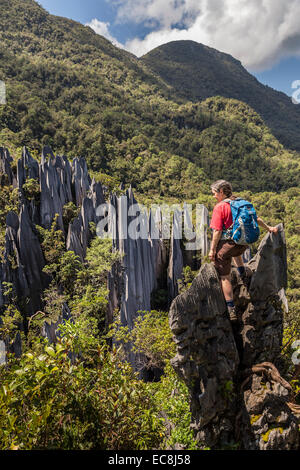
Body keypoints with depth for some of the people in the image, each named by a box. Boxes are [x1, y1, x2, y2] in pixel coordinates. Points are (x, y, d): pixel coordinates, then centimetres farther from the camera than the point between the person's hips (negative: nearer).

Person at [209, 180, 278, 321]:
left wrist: (212, 250, -8)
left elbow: (217, 231, -16)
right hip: (243, 244, 7)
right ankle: (244, 276, 35)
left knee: (224, 277, 7)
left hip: (226, 245, -6)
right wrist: (269, 228, 30)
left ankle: (231, 310, 10)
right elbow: (256, 219, 15)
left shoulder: (219, 207, -13)